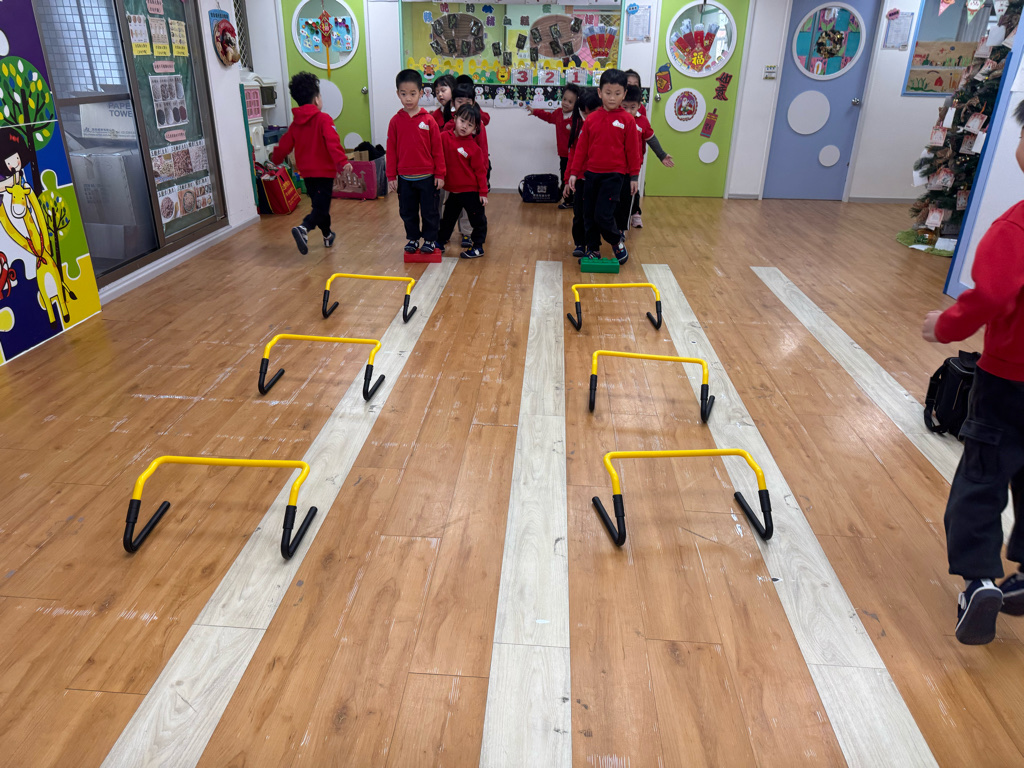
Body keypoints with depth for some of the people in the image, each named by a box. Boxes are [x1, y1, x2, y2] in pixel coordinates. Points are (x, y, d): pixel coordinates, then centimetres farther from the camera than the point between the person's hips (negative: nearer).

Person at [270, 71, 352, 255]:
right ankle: (303, 229, -32)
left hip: (306, 172, 7)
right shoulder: (324, 119, -10)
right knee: (321, 207, -9)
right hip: (324, 171, -7)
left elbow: (284, 144, 13)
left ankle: (328, 236, 32)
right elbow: (333, 142, -24)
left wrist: (276, 158, 32)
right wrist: (342, 162, -31)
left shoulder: (295, 123, 8)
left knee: (319, 204, 20)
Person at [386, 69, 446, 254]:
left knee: (429, 211, 7)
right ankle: (413, 239, 28)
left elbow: (437, 149, -1)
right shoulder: (395, 121, -1)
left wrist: (440, 174, -2)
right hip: (404, 177, 2)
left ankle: (430, 239, 23)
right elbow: (391, 150, 2)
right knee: (407, 212, 12)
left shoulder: (429, 120, -5)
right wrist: (391, 176, 1)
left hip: (427, 176, -2)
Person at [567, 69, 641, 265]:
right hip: (591, 173, 4)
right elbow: (581, 147, 7)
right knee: (588, 214, 8)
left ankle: (617, 241, 16)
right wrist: (574, 172, 4)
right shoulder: (592, 119, 3)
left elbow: (633, 149, 0)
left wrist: (634, 176, 0)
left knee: (603, 214, -10)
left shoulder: (627, 120, -4)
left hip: (614, 175, -4)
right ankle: (593, 249, 24)